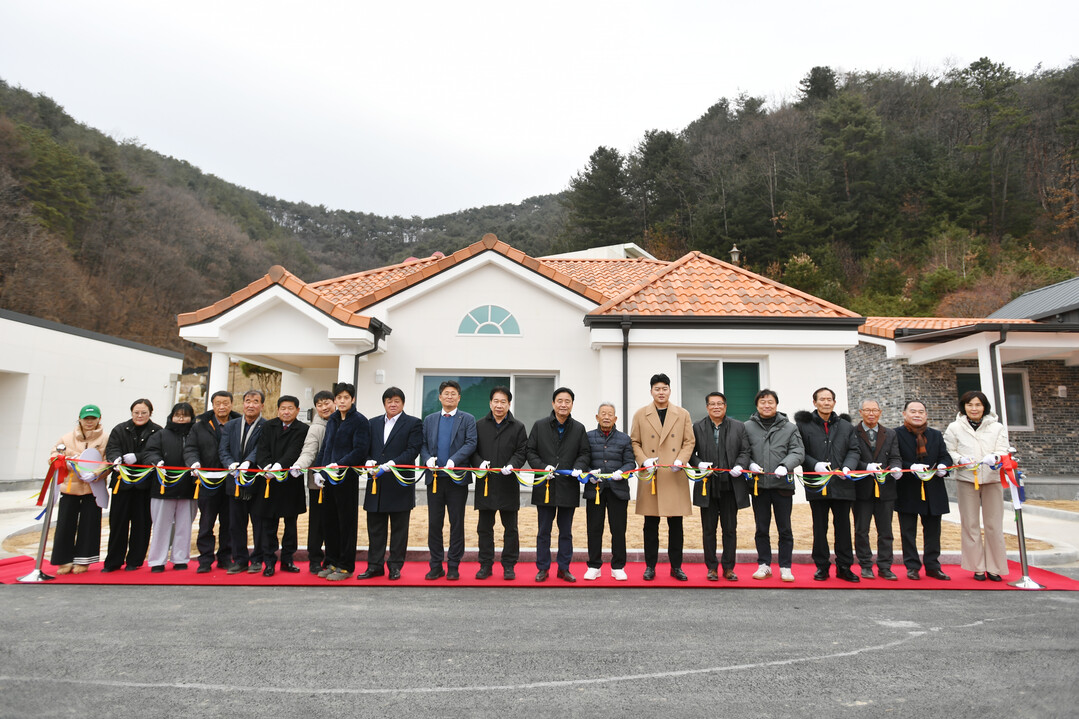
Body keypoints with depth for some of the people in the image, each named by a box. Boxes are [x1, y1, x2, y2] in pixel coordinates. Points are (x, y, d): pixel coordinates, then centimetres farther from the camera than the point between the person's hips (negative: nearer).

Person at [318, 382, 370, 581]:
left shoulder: (360, 421, -6)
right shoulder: (332, 420, 14)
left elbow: (360, 450, -13)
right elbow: (325, 446, 18)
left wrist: (339, 464, -21)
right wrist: (320, 469, 6)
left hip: (347, 477, -6)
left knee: (346, 522, 0)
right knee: (329, 521, 11)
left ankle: (346, 567, 9)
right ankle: (332, 563, 23)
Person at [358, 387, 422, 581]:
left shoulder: (414, 423, 1)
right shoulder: (373, 423, 15)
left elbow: (413, 450, -9)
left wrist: (392, 464, -19)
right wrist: (369, 461, -9)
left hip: (400, 484, -4)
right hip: (376, 484, 4)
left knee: (399, 528, 5)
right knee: (375, 527, 9)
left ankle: (395, 566, 14)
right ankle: (375, 565, 18)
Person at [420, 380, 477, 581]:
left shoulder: (467, 419, 5)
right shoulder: (429, 420, 15)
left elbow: (470, 443, -7)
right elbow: (423, 444, 10)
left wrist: (454, 460, -20)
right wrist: (427, 458, -11)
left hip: (457, 478, -3)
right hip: (435, 477, 3)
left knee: (457, 523, 3)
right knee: (434, 523, 6)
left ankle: (453, 567, 12)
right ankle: (436, 566, 16)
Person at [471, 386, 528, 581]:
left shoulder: (518, 427, 5)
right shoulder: (479, 425, 9)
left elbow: (521, 452, 0)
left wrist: (512, 465, -18)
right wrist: (480, 462, -12)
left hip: (508, 484, -1)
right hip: (485, 483, 1)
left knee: (510, 528, 6)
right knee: (484, 528, 8)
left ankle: (509, 566, 16)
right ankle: (485, 565, 18)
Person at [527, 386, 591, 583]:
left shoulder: (579, 428, 7)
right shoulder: (539, 426, 3)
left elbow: (585, 454, 6)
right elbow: (530, 451, 3)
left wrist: (579, 467, -14)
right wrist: (542, 467, -13)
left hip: (569, 487, 1)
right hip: (545, 486, -1)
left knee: (566, 532, 10)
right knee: (543, 531, 8)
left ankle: (564, 568, 21)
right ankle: (543, 568, 18)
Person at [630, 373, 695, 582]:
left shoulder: (683, 415, 10)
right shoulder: (641, 415, 7)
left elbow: (689, 442, 8)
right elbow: (634, 443, 7)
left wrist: (681, 460, -9)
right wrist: (643, 460, -10)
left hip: (675, 477, 1)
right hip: (650, 478, -1)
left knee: (676, 525, 5)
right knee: (651, 525, 5)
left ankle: (676, 566, 17)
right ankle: (650, 566, 15)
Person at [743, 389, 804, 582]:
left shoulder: (790, 427, 6)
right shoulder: (748, 427, 6)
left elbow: (798, 452, 0)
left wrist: (785, 466, -17)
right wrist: (750, 464, -12)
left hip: (782, 484, 0)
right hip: (758, 484, 1)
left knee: (785, 529, 5)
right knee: (761, 528, 9)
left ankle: (785, 567, 16)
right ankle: (764, 565, 20)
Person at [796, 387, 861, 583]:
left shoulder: (846, 426, 11)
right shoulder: (804, 424, 1)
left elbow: (853, 450, 9)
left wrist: (848, 466, -10)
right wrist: (815, 464, -17)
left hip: (842, 484, 2)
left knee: (843, 526, 8)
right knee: (820, 528, 7)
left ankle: (844, 567, 19)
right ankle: (822, 566, 18)